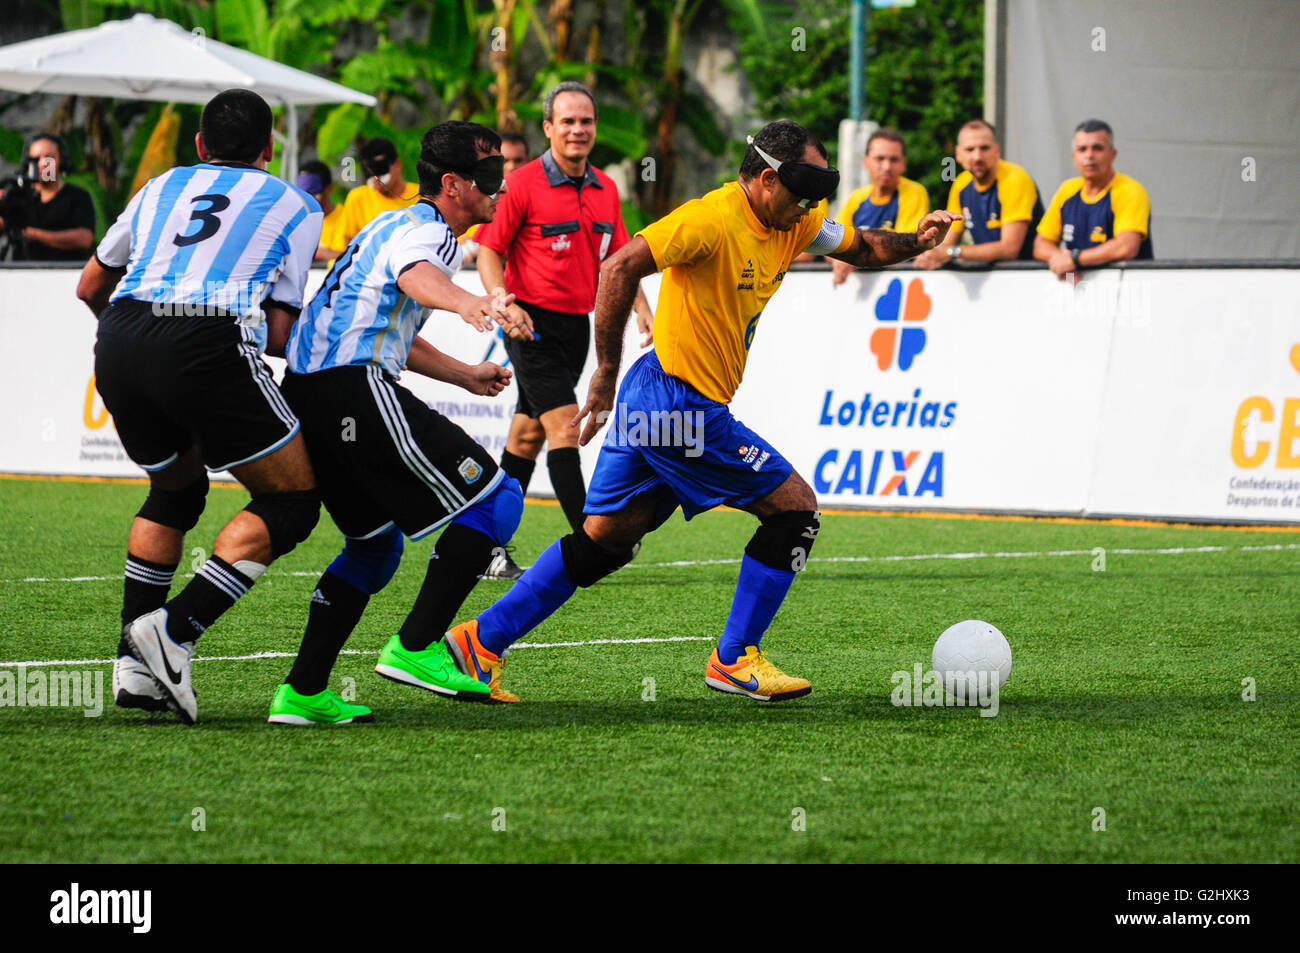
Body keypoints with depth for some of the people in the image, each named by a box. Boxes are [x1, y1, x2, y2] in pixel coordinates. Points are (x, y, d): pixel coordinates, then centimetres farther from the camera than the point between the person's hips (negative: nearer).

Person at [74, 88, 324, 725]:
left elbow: (91, 285, 38)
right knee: (292, 502, 9)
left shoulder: (162, 187, 29)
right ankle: (175, 630, -8)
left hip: (119, 344, 5)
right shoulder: (294, 206, 20)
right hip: (212, 346, -5)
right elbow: (280, 327, 11)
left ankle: (134, 662, 18)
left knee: (176, 490, 29)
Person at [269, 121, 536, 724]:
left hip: (303, 391, 10)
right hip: (355, 387, -10)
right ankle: (415, 647, -11)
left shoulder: (396, 223, 28)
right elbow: (416, 275, -31)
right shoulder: (428, 230, -4)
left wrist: (466, 376, 48)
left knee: (375, 542, 23)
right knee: (495, 499, -7)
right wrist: (470, 305, -52)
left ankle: (303, 691, 16)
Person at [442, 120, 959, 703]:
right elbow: (620, 268, -21)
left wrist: (915, 241, 4)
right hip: (682, 407, -9)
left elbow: (862, 247, 25)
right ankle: (734, 661, 5)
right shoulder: (714, 219, -17)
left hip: (654, 405, 9)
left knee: (604, 540, 12)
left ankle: (480, 642, 13)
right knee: (796, 506, -3)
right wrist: (606, 375, -19)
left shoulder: (795, 227, 11)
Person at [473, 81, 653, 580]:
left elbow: (619, 257, 18)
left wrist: (641, 309, 5)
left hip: (577, 324, 6)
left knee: (528, 435, 10)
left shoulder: (606, 189, 10)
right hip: (533, 322, -6)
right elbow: (489, 250, -7)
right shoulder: (523, 184, -9)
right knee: (564, 425, -14)